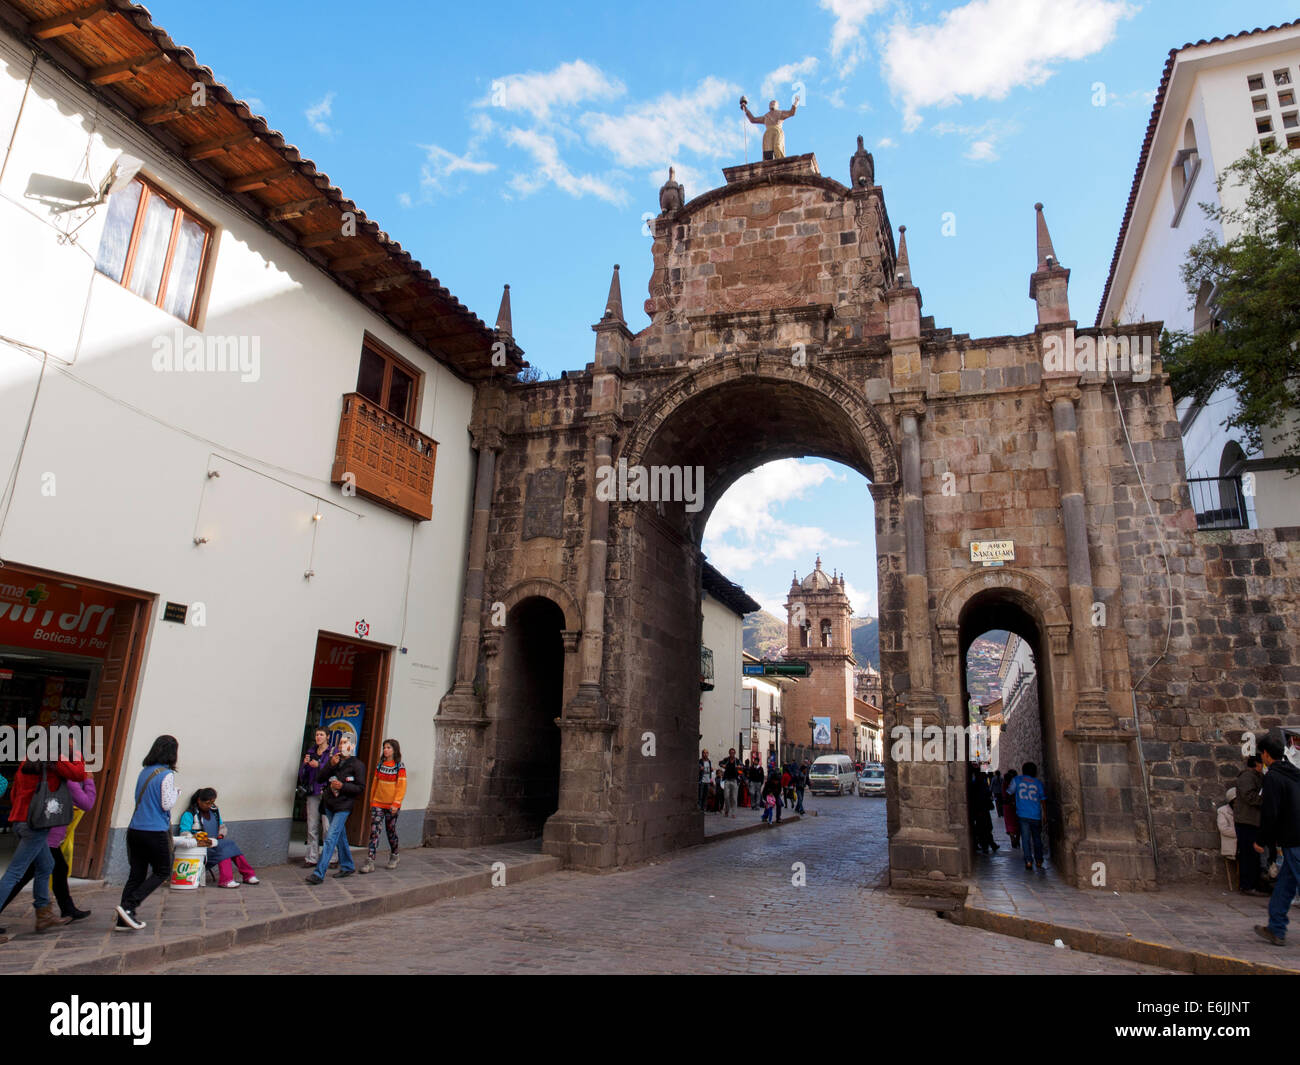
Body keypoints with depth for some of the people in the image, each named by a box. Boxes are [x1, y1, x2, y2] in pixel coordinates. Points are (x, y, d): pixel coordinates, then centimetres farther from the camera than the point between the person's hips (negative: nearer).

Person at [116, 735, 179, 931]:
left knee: (136, 874, 11)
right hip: (155, 832, -7)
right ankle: (129, 906, -4)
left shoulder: (145, 771, 10)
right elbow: (167, 804, -14)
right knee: (162, 871, 7)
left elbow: (138, 798, 17)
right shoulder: (167, 774, -12)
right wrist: (176, 792, 5)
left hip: (135, 830, 7)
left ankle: (124, 920, 11)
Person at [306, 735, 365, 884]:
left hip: (343, 806, -6)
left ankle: (319, 874, -11)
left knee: (330, 838, -12)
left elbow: (360, 787, -8)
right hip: (329, 804, 6)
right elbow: (320, 778, 2)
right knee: (340, 837, 16)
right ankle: (348, 866, 30)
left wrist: (342, 786, -19)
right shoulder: (332, 759, 8)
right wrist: (330, 765, -12)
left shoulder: (357, 764, -7)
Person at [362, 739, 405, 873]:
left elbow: (401, 787, -9)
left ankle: (394, 856, 29)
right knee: (374, 831, -6)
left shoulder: (400, 767, -6)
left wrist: (396, 804, -16)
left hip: (391, 805, -3)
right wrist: (371, 801, 12)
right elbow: (375, 784, 13)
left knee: (391, 830, 8)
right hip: (377, 803, 3)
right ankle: (370, 862, -8)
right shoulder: (379, 765, 8)